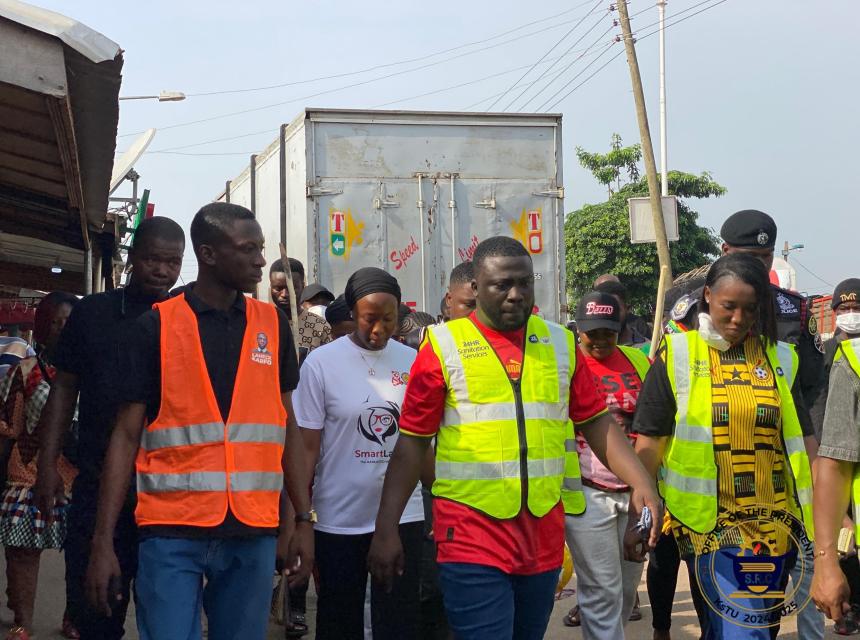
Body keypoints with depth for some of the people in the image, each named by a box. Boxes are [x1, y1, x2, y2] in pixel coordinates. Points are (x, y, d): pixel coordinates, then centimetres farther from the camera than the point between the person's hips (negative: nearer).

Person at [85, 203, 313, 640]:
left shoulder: (273, 325, 8)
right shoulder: (154, 327, -1)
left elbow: (287, 428, 13)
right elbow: (127, 435, 0)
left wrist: (303, 520, 7)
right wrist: (103, 540, -6)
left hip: (254, 533, 3)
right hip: (172, 532, -3)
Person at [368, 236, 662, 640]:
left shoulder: (560, 343, 9)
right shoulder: (444, 346, -2)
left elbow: (596, 422, 12)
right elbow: (412, 443, -1)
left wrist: (641, 483, -3)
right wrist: (386, 528, -5)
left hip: (544, 536, 4)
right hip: (471, 535, -4)